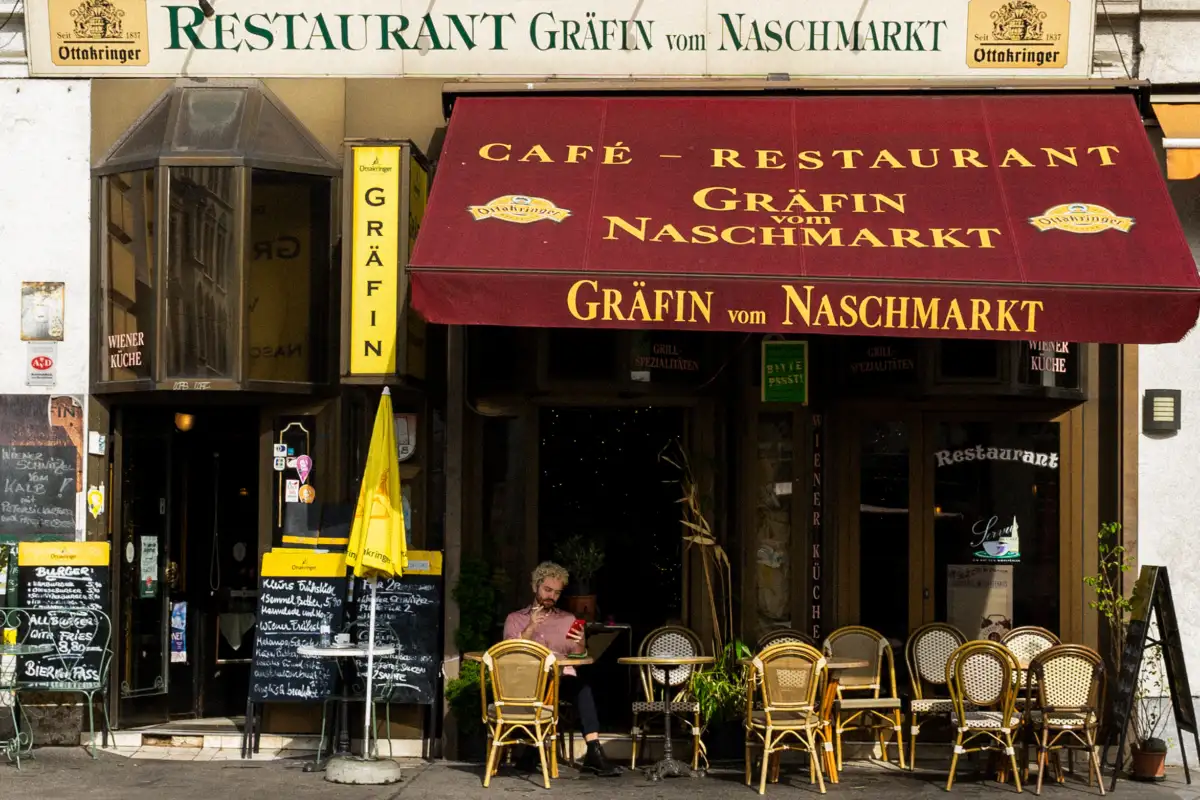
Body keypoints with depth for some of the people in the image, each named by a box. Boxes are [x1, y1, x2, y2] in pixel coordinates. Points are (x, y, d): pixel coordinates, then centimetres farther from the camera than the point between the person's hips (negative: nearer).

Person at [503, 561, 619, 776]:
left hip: (562, 678, 2)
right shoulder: (515, 619, 19)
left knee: (582, 687, -35)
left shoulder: (568, 619, 23)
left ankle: (593, 750, -44)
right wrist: (530, 628, -9)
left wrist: (580, 645, -9)